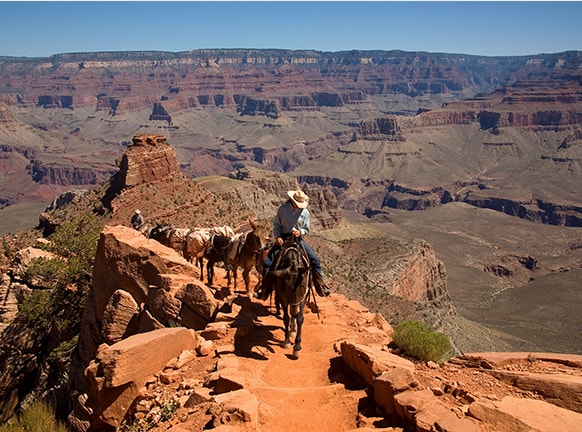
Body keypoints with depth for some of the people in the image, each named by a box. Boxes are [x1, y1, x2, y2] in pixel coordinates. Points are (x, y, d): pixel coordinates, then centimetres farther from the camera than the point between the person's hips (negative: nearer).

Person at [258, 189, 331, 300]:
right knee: (267, 262, -14)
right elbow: (276, 224, 3)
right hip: (283, 238, -1)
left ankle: (320, 286, 9)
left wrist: (300, 232, -18)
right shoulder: (283, 208, -5)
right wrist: (277, 236, -13)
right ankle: (265, 290, 1)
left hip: (298, 239, 1)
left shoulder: (305, 213, -2)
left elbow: (306, 229, 5)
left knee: (315, 260, -8)